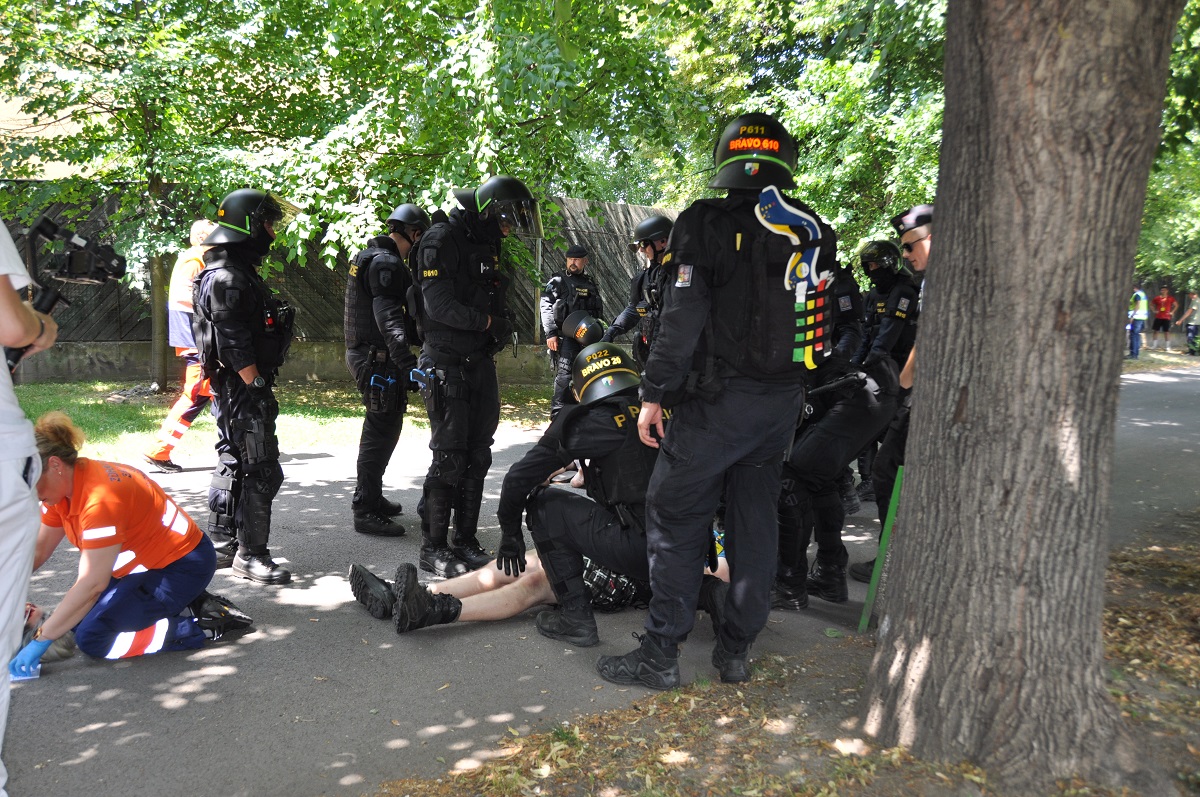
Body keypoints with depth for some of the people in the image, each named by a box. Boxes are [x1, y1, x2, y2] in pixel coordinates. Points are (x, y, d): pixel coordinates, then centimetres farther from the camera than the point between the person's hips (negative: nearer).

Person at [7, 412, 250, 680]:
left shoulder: (100, 497, -30)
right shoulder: (64, 486, -1)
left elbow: (91, 584, -30)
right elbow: (38, 550, 4)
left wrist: (41, 640, -26)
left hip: (181, 567, -10)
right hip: (146, 564, 10)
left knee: (92, 637, -15)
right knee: (76, 617, 5)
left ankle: (207, 625, -9)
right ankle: (187, 604, 10)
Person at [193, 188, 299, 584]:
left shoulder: (239, 272, 17)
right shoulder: (227, 278, -17)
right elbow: (235, 345, -22)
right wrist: (257, 387, -20)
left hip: (236, 388, 11)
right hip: (243, 388, -11)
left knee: (232, 463, 16)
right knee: (261, 470, -7)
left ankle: (221, 544, 26)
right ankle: (251, 554, 1)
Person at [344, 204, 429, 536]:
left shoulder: (369, 257, 17)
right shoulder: (386, 263, -17)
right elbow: (389, 317, -28)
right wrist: (408, 364, -36)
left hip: (364, 354, 11)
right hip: (378, 359, -11)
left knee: (380, 429, 20)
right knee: (382, 431, -6)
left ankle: (370, 497, 33)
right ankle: (366, 511, 0)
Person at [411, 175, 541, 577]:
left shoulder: (488, 245, 15)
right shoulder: (442, 240, -12)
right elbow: (438, 305, -21)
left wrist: (501, 325, 2)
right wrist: (487, 321, -13)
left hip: (480, 363, 8)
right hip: (447, 366, -8)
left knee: (477, 456, 10)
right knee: (450, 457, -7)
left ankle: (466, 541, 19)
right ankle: (433, 548, 4)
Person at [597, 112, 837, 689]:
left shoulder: (708, 225, -10)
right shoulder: (815, 235, 7)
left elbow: (681, 319, -14)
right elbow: (825, 325, 10)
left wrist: (654, 393, -8)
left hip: (717, 399, -6)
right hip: (784, 401, 6)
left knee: (675, 515, 3)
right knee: (755, 518, 13)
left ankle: (661, 652, 7)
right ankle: (737, 650, 22)